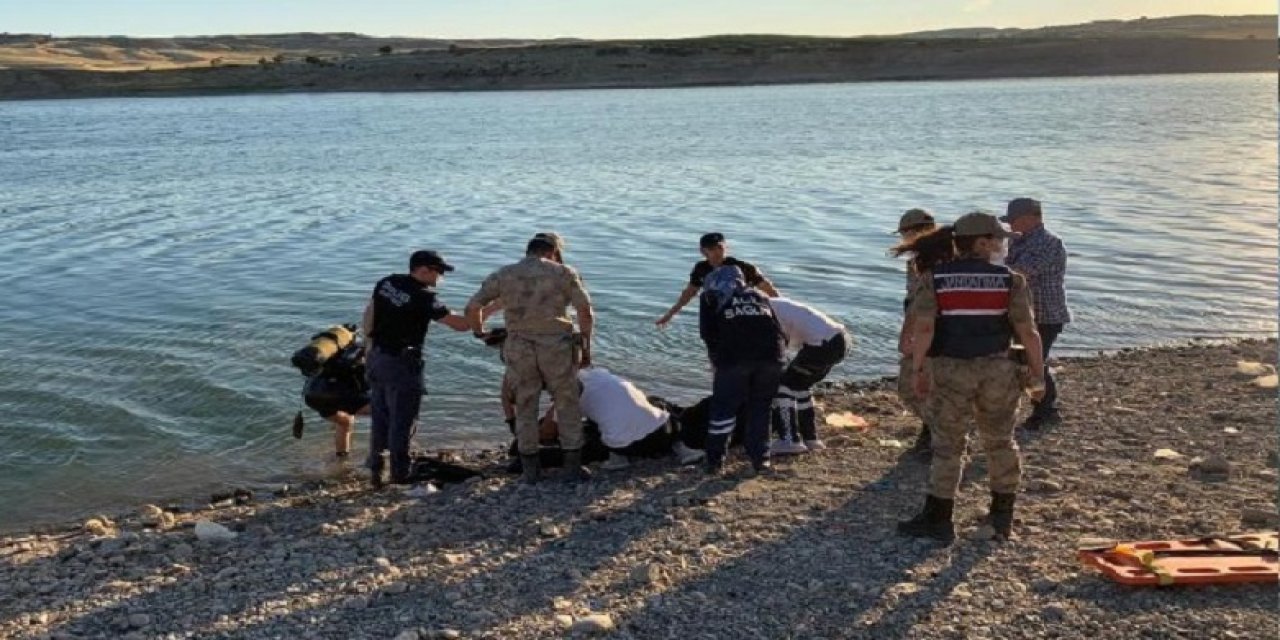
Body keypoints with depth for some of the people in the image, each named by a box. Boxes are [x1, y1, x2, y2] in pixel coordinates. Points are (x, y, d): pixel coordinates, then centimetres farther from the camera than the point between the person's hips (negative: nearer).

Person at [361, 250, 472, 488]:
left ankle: (377, 472, 19)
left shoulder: (386, 283, 4)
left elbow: (368, 315, 12)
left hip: (377, 358, 8)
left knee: (380, 419, 14)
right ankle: (400, 475, 7)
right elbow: (461, 324, -16)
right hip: (402, 363, -8)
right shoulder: (424, 297, -17)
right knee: (402, 421, 1)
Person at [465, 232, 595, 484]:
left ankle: (530, 469, 15)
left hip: (519, 349, 2)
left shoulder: (503, 275, 8)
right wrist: (586, 347, 7)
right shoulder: (564, 273, 3)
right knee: (568, 405, 12)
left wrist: (479, 332, 23)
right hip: (556, 347, -1)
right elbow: (586, 312, -3)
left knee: (525, 408, 13)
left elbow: (472, 308, 4)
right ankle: (573, 466, 14)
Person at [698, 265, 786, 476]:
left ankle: (715, 461, 14)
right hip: (771, 354, 3)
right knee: (760, 407, 16)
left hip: (734, 356, -3)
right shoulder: (759, 295, 30)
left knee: (724, 407, 9)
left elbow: (707, 332, 8)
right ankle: (761, 460, 17)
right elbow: (779, 330, 23)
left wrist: (717, 357, 20)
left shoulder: (710, 297, 20)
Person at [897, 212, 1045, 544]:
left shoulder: (934, 278, -3)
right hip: (998, 370, 1)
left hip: (950, 371, -1)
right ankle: (1003, 516, 26)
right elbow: (1028, 332, -6)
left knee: (947, 445, 7)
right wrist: (1037, 374, 3)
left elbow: (924, 329, -13)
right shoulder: (1009, 280, -2)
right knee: (1000, 442, 17)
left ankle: (938, 520, 9)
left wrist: (916, 370, -5)